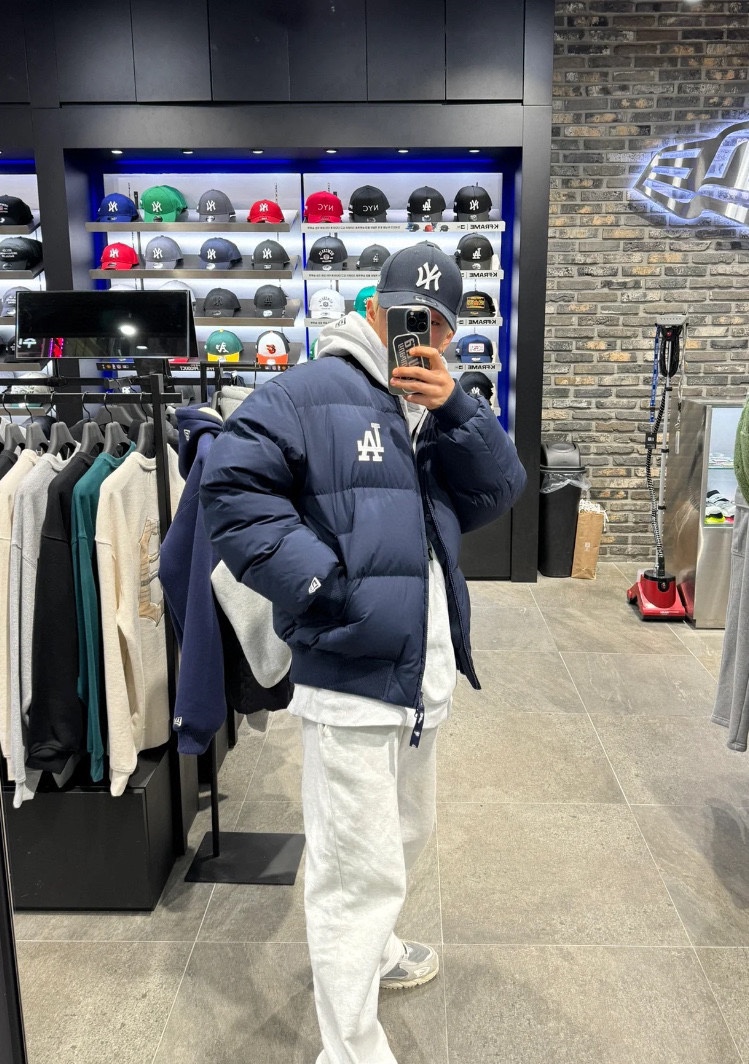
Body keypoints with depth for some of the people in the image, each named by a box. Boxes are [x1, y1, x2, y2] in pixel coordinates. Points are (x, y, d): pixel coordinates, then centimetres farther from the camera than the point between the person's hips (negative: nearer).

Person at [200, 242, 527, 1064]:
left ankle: (366, 950, 53)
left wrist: (453, 409, -11)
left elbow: (499, 494, 4)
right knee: (360, 867, 0)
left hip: (424, 674, 9)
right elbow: (231, 485, -15)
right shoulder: (314, 391, -9)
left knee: (403, 835, 27)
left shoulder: (438, 409, 15)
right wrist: (316, 580, -20)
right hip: (350, 676, -8)